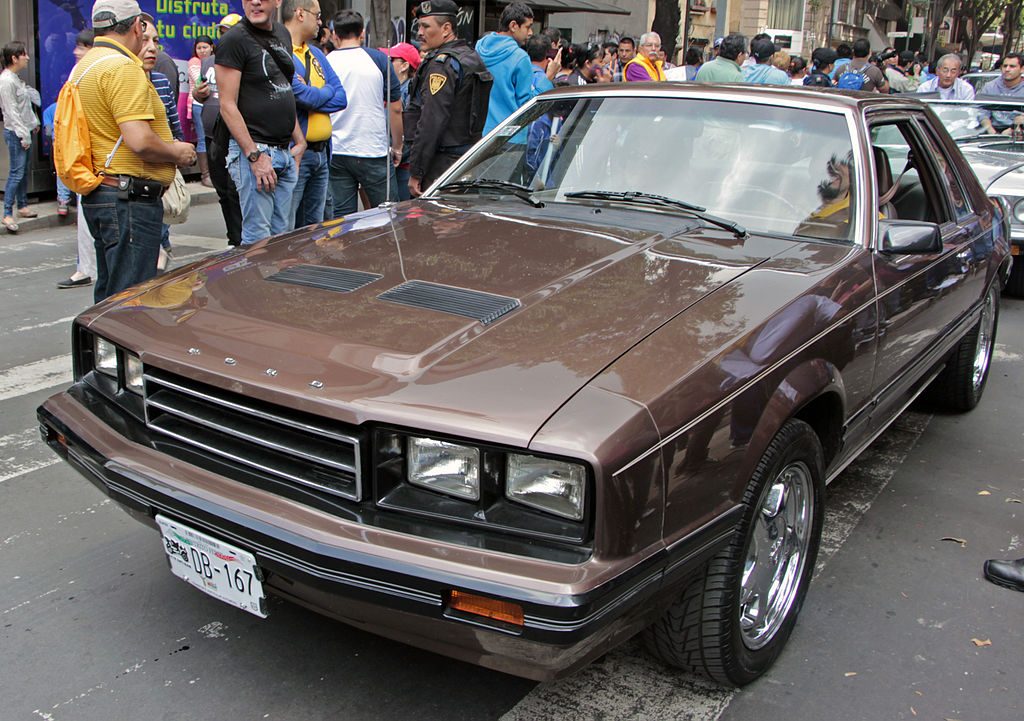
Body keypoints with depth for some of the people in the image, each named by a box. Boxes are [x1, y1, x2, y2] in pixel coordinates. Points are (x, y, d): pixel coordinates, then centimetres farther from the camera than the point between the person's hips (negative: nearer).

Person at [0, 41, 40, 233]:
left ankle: (22, 206, 23)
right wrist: (23, 135, -17)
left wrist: (33, 123, 19)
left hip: (24, 132, 9)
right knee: (16, 172, -10)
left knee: (24, 170, 14)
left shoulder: (16, 78, 13)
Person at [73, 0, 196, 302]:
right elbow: (140, 141, -24)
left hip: (98, 195, 10)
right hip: (129, 198, -10)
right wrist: (177, 152, -6)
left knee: (109, 295, 19)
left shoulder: (84, 66, 16)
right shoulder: (124, 68, -15)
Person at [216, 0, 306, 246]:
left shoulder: (283, 34, 16)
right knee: (258, 239, -8)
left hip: (286, 152, 7)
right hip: (255, 150, -7)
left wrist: (299, 142, 15)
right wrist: (254, 155, -18)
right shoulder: (234, 39, -7)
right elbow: (228, 105, -12)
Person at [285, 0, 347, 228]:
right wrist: (327, 91, 2)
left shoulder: (316, 54, 18)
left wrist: (312, 97, -8)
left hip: (321, 153, 8)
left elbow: (341, 98, 9)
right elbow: (304, 96, -19)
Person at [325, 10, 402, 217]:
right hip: (374, 152, -2)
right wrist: (397, 147, 10)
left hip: (335, 153, 2)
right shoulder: (378, 59, -1)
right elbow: (395, 108, 0)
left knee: (341, 218, 6)